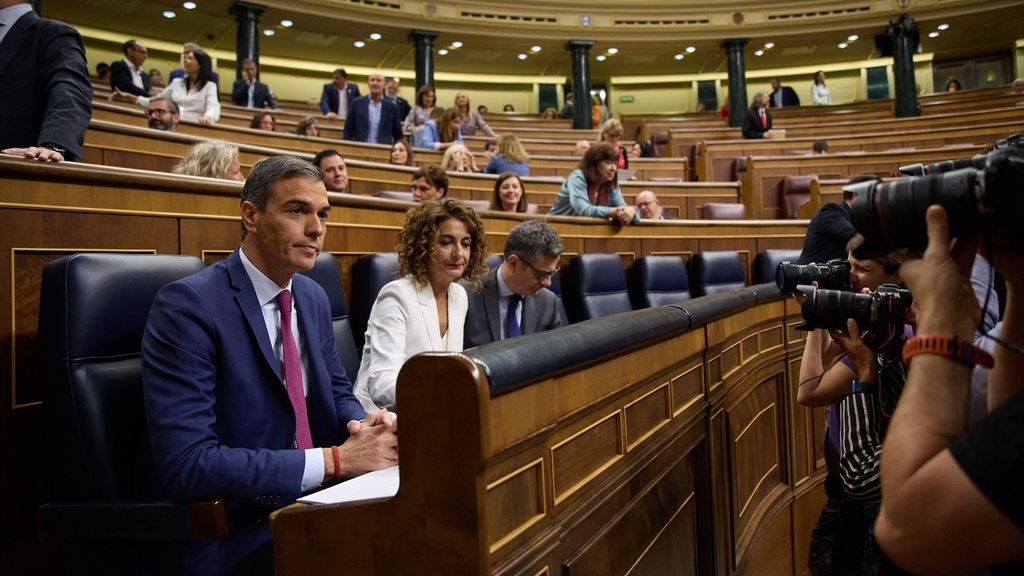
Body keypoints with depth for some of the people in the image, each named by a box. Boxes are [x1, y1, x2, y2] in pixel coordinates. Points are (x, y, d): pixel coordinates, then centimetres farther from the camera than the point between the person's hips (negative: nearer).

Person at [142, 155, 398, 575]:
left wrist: (363, 425, -6)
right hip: (238, 532, -8)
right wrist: (335, 460, -24)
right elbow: (187, 464, -23)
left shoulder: (313, 298, 7)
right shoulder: (187, 305, -16)